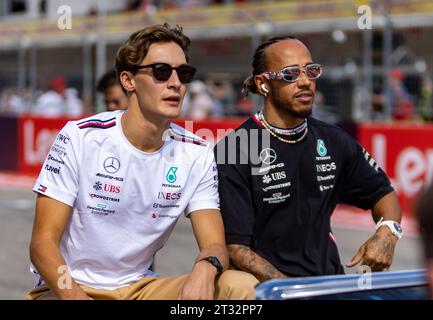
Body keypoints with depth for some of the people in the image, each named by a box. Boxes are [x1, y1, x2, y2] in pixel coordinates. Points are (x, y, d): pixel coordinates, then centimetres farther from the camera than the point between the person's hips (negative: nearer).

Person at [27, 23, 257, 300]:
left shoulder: (196, 154, 1)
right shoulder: (81, 137, -9)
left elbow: (214, 245, -3)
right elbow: (43, 242, -11)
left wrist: (206, 268, -29)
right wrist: (76, 296, -30)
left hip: (141, 287, 4)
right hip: (70, 289, -4)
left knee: (244, 286, -19)